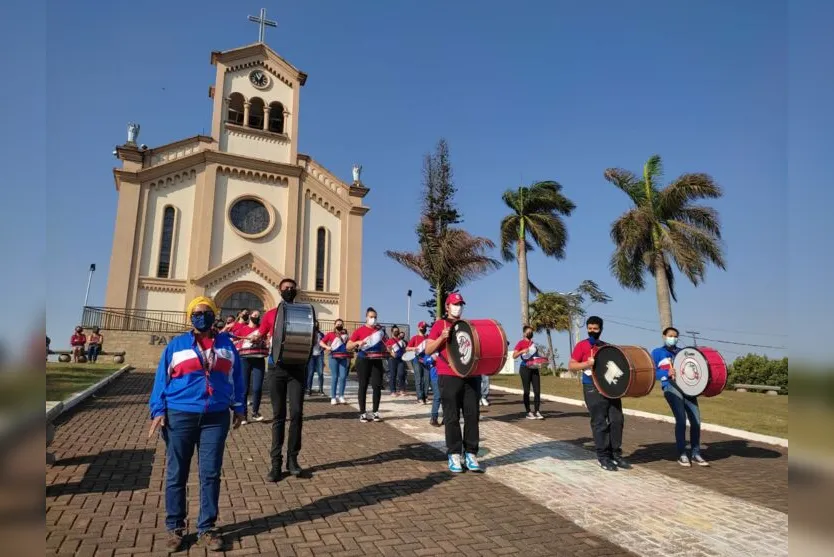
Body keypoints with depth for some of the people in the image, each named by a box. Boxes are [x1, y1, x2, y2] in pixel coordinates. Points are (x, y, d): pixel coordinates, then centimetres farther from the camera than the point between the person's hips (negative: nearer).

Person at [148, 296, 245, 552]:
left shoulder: (226, 344, 8)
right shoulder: (176, 345, 4)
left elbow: (236, 378, 12)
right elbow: (161, 379, 5)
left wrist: (238, 407, 11)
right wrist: (158, 411, -2)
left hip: (216, 418, 1)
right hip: (180, 416, -1)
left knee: (211, 474, 4)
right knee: (176, 474, 8)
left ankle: (206, 529, 17)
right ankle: (175, 528, 23)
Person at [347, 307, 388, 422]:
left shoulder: (380, 330, 9)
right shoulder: (359, 330, -1)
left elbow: (385, 346, 22)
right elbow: (348, 346, -1)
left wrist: (387, 350, 0)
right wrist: (358, 343, -19)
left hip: (377, 361, 3)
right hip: (363, 361, -3)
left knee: (377, 385, -1)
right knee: (363, 386, 2)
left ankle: (375, 412, 10)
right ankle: (363, 413, 9)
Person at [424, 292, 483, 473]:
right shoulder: (440, 324, 6)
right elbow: (428, 350, 0)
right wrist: (442, 337, -15)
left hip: (471, 376, 4)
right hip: (449, 376, -4)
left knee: (472, 415, 2)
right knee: (452, 417, 0)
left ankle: (471, 455, 9)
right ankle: (454, 455, 9)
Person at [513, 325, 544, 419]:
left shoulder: (533, 343, 16)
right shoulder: (521, 343, -3)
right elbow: (514, 356, -11)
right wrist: (522, 351, -26)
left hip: (534, 368, 6)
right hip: (525, 368, -6)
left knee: (537, 390, 0)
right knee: (527, 391, -1)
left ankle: (536, 411, 6)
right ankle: (528, 412, 6)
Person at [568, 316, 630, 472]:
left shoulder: (607, 346, 15)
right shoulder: (582, 345, -2)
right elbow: (571, 366, -8)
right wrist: (588, 363, -21)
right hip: (593, 388, -5)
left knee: (617, 420, 5)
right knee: (599, 423, -2)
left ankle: (616, 454, 18)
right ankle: (603, 457, 8)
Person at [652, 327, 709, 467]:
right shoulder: (657, 352, 10)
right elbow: (652, 371, 0)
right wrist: (667, 373, -16)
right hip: (671, 387, -5)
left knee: (696, 420, -2)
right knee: (681, 420, -15)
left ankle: (696, 454, 12)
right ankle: (682, 454, -2)